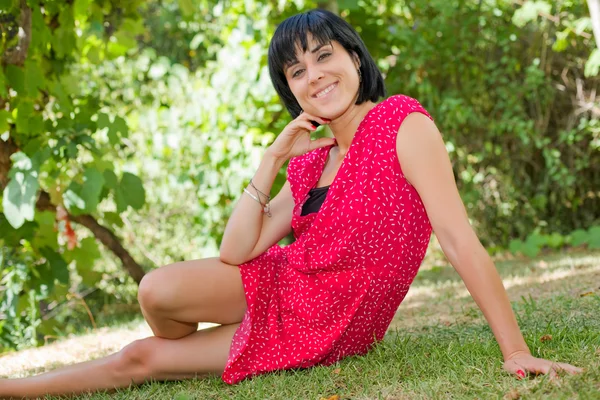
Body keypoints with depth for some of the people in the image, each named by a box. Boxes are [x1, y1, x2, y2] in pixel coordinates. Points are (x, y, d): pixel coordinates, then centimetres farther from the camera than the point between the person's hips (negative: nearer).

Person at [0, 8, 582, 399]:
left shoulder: (403, 125, -19)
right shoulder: (310, 161, 3)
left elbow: (460, 240, -25)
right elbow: (235, 251, -6)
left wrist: (515, 350, -29)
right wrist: (271, 160, -11)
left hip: (328, 331, -6)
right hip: (280, 285, 6)